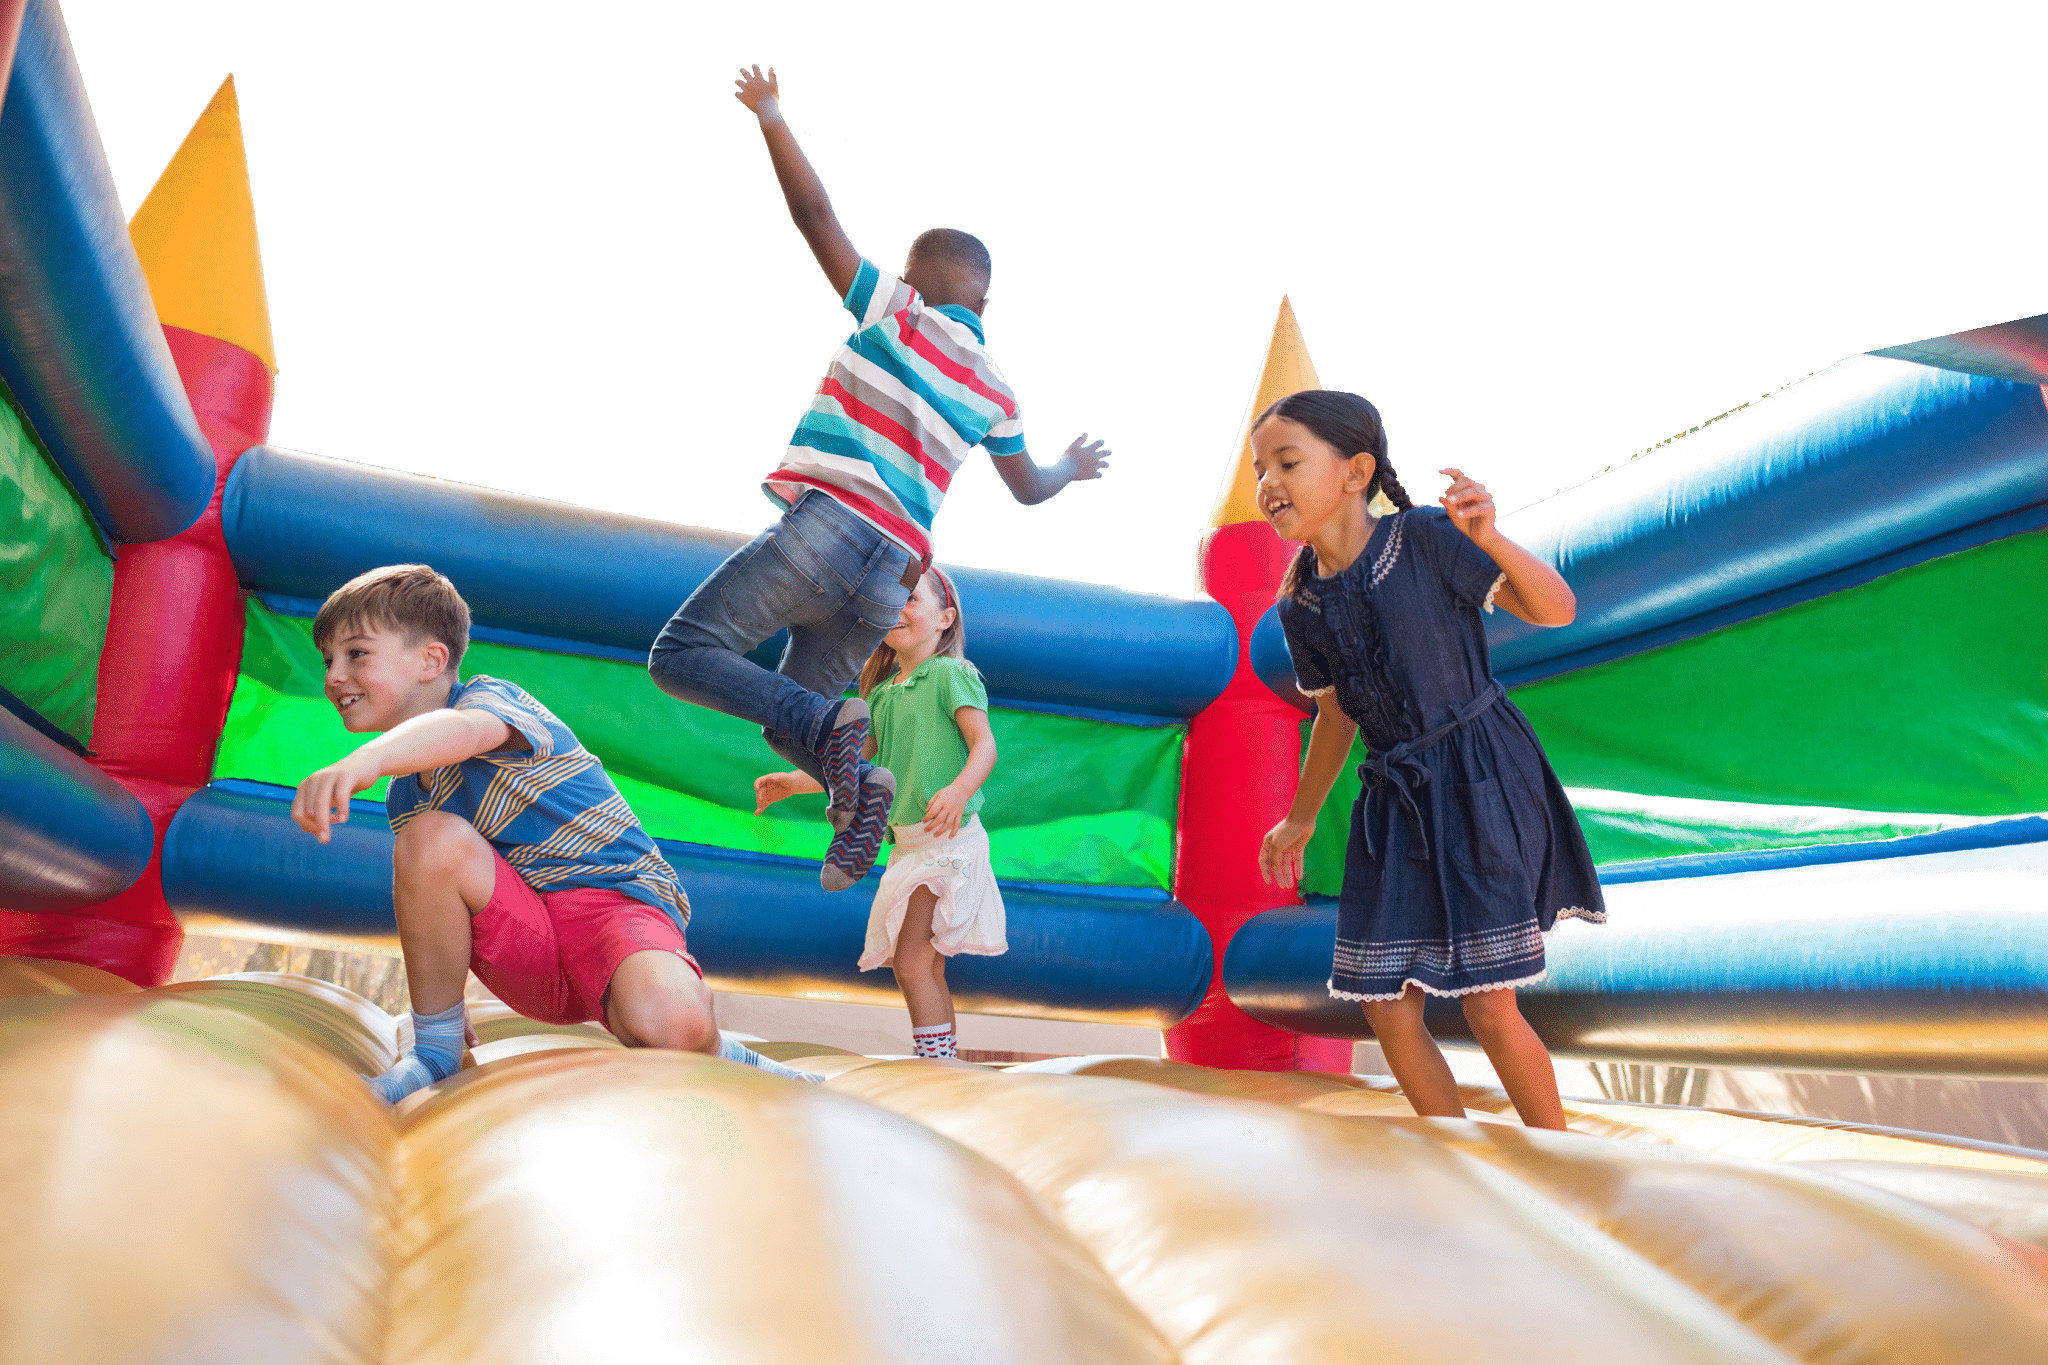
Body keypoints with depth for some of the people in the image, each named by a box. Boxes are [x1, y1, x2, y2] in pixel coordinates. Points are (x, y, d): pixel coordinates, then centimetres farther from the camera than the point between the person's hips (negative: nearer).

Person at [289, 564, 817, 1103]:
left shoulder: (492, 697, -8)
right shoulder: (404, 794, 15)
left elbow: (463, 729, -35)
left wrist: (366, 759, -55)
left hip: (616, 900, -6)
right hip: (527, 955, 6)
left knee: (670, 1021, -39)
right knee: (431, 835, -22)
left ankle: (719, 1060, 0)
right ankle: (434, 1054, -4)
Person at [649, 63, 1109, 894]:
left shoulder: (893, 312, 7)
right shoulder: (994, 393, 20)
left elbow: (815, 216, 3)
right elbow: (1029, 489, 34)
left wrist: (772, 119, 14)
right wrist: (1073, 469, 56)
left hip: (826, 527, -6)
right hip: (890, 576, 6)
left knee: (682, 654, -5)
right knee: (791, 716, 19)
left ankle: (831, 729, -23)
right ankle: (854, 781, -10)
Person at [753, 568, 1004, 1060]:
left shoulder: (951, 673, -7)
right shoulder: (881, 693, 15)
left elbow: (984, 743, -17)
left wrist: (959, 789, -36)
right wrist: (793, 782, 16)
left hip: (949, 839, -8)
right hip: (907, 840, 8)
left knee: (911, 963, -13)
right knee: (925, 968, 12)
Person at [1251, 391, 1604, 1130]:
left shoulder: (1423, 540, -15)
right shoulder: (1301, 609, 1)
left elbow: (1556, 610, -13)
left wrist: (1491, 540, -31)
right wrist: (1300, 819, 23)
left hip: (1481, 783, -5)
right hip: (1395, 800, 6)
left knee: (1490, 1009, -2)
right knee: (1388, 1013, 6)